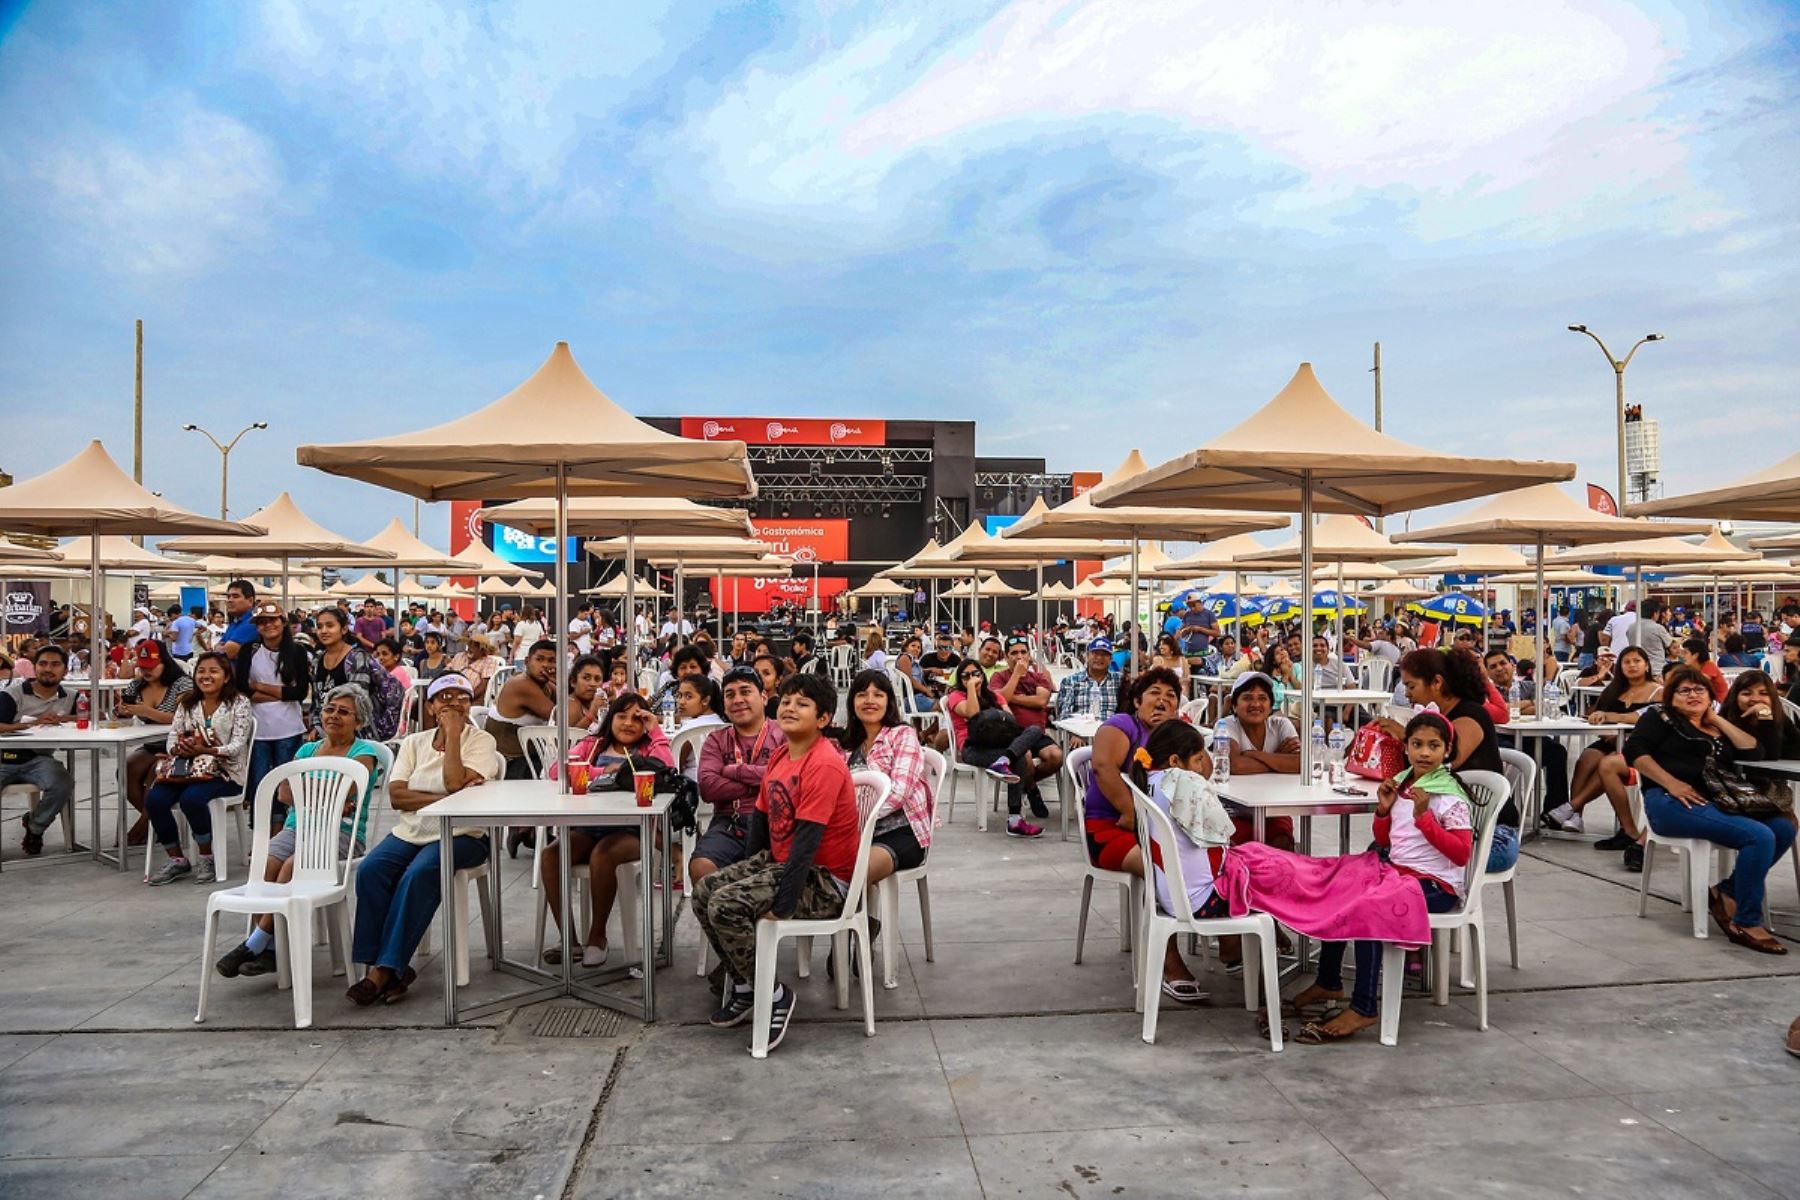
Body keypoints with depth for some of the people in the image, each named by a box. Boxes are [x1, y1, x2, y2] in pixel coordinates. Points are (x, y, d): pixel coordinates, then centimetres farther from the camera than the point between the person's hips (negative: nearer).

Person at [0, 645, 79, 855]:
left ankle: (35, 827, 5)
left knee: (64, 784, -27)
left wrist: (61, 719, -8)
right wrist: (33, 723, -20)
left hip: (38, 759, 2)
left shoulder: (70, 697, 8)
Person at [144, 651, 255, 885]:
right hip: (187, 767, 5)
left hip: (225, 771, -5)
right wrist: (178, 749, -17)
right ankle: (177, 859, -3)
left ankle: (206, 858, -10)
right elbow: (172, 737, 8)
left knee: (191, 798, -33)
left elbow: (237, 745, -11)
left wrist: (206, 751, -27)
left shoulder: (239, 703, -1)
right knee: (154, 799, -21)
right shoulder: (187, 703, 16)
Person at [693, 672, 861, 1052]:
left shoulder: (824, 765, -23)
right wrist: (749, 872, 9)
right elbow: (761, 817, 13)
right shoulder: (780, 756, 5)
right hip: (777, 860, 9)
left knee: (725, 906, -22)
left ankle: (774, 995, -4)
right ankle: (744, 985, 15)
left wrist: (781, 908, -25)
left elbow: (806, 842, -26)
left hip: (825, 878, -9)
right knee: (704, 891, 1)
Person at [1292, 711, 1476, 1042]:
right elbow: (1384, 840, 19)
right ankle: (1328, 983, 15)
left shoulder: (1450, 795, -11)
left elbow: (1461, 854, -18)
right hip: (1397, 872, 8)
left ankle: (1364, 1008, -23)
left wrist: (1423, 816, -24)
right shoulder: (1401, 784, 10)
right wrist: (1384, 809, 0)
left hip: (1436, 885, -8)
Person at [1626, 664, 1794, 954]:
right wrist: (1672, 783, -14)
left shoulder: (1716, 729, 27)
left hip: (1717, 802, 7)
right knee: (1760, 836, -24)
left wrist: (1717, 719, 15)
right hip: (1674, 803, -7)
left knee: (1784, 828, -15)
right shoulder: (1661, 718, 11)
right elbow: (1634, 750, -4)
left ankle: (1726, 893, -5)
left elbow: (1753, 750, 12)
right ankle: (1746, 923, -15)